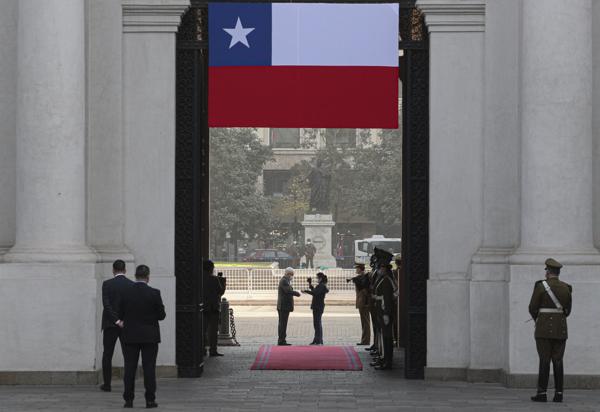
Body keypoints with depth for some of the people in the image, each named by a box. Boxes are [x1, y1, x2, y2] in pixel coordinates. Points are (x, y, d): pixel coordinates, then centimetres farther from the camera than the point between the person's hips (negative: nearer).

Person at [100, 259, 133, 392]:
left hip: (110, 325, -1)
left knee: (107, 355, 9)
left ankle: (107, 384, 9)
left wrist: (116, 320, -15)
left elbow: (106, 305, -15)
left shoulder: (107, 284, -6)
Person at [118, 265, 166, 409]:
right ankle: (150, 400, 2)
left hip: (130, 336, 1)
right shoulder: (154, 293, -10)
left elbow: (121, 314, 1)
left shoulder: (126, 292, -5)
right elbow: (161, 315, -5)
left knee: (130, 368, 6)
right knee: (149, 368, 3)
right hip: (150, 336, -1)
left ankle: (128, 399, 6)